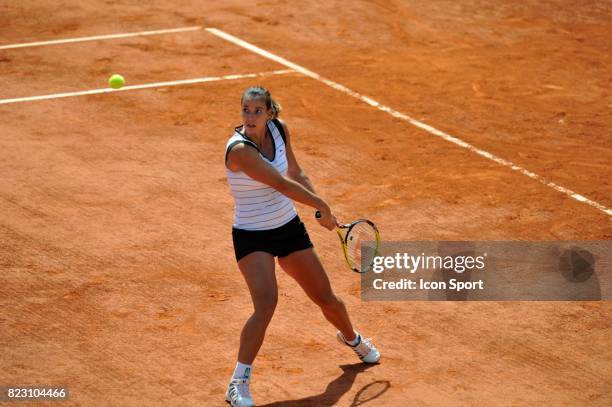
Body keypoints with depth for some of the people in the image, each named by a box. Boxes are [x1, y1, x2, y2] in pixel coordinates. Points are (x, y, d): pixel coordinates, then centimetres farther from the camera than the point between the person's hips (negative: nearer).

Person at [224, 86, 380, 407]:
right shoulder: (239, 149, -27)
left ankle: (351, 338, 50)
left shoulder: (279, 129, -5)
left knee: (326, 299, 16)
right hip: (252, 237, -6)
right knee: (266, 304, -27)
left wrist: (320, 207, 6)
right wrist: (323, 206, -16)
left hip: (289, 228, 6)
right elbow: (282, 185, -26)